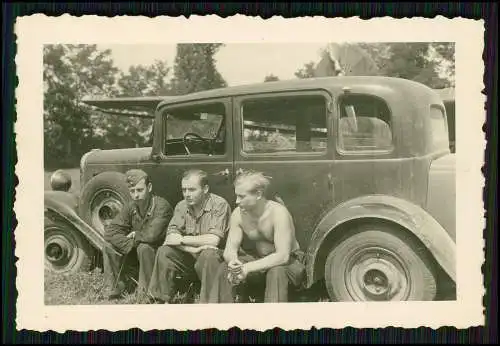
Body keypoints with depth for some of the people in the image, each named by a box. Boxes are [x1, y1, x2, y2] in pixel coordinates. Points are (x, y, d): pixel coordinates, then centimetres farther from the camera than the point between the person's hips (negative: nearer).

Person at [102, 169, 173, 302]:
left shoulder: (162, 206, -22)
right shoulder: (130, 207, -2)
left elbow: (152, 235, -36)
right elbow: (110, 232, -8)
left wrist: (135, 235, -15)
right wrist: (132, 243, -23)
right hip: (136, 252, 6)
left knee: (144, 248, -36)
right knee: (109, 247, -11)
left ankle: (145, 291, -21)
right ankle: (117, 286, 1)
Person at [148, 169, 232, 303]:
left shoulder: (219, 205, -15)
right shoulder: (181, 206, 4)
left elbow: (213, 240, -25)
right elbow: (171, 237, -6)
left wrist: (182, 239, -16)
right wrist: (193, 248, -23)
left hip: (215, 256, -5)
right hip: (189, 256, 5)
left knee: (208, 255, -36)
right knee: (164, 252, -16)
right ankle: (164, 301, -7)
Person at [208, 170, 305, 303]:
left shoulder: (278, 213, -27)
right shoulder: (238, 213, -10)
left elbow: (283, 256, -32)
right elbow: (229, 249, -8)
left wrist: (248, 268, -39)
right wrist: (233, 261, -34)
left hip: (289, 262, -5)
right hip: (257, 260, 5)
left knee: (276, 272, -38)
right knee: (224, 269, -16)